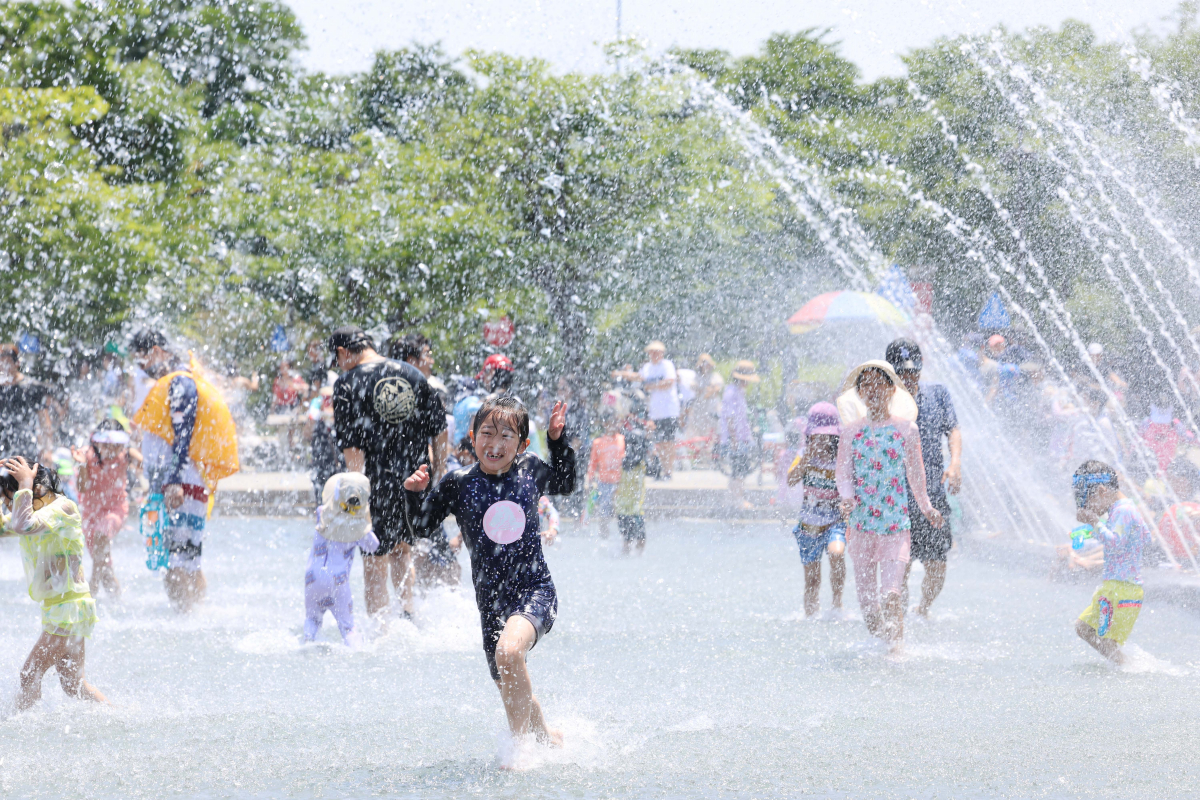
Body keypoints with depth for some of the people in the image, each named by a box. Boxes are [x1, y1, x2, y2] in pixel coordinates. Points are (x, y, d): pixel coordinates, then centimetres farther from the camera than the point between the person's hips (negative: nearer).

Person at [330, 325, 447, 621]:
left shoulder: (348, 384, -7)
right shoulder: (414, 375, 8)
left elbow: (351, 447, -13)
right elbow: (440, 429, 11)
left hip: (379, 484, -5)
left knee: (375, 564, 4)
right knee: (401, 549, 25)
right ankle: (407, 611, 15)